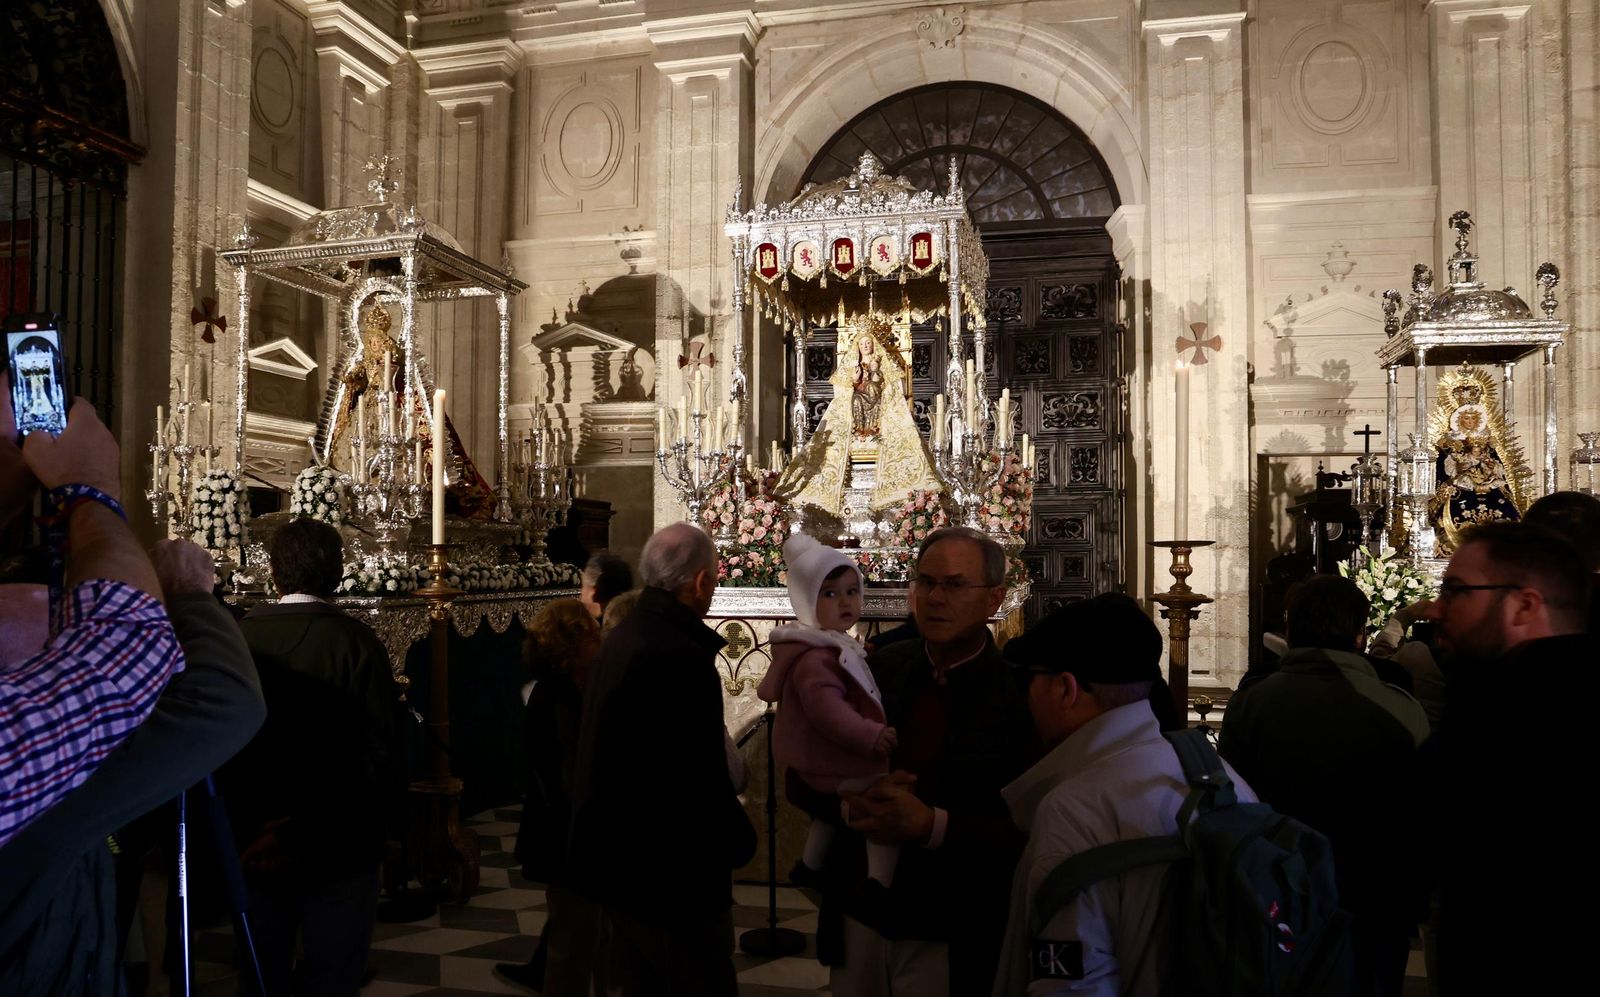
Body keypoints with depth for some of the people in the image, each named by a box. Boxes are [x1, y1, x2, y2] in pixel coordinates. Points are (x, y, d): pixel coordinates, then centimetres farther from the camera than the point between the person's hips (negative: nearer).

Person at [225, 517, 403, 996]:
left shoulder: (238, 638, -5)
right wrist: (374, 834, -2)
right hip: (338, 849, -3)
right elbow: (380, 752, -17)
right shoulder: (356, 642, -15)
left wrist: (244, 828, 15)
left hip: (256, 848, 4)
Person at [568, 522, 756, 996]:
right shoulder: (681, 656, -23)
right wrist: (741, 841, -6)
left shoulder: (618, 641, 6)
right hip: (675, 875, -9)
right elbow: (703, 779, -25)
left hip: (620, 861, 9)